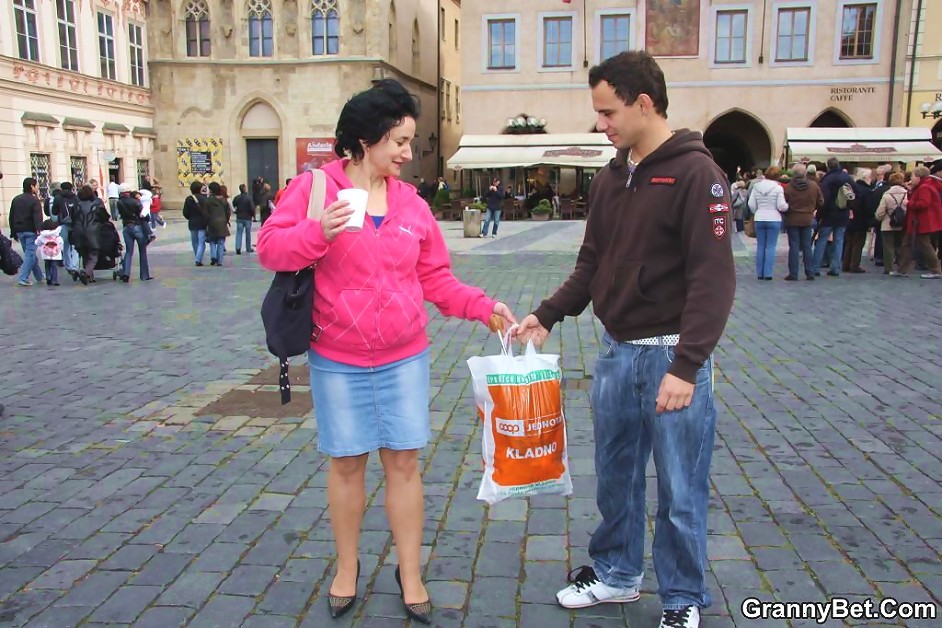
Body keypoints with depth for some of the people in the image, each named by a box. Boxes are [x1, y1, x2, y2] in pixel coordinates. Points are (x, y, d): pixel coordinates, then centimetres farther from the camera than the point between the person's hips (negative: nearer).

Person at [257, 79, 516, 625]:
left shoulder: (411, 202, 5)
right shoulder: (315, 186, -5)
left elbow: (435, 279, 7)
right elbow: (270, 248, -8)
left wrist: (484, 307, -6)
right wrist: (318, 232, -25)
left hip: (405, 359, 2)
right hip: (337, 361, -2)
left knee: (404, 461, 6)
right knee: (346, 462, 10)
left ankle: (411, 574, 23)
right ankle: (347, 569, 32)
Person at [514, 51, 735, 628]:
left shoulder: (696, 174, -12)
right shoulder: (610, 179, 9)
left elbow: (714, 278, -18)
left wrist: (686, 365, -22)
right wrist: (546, 316, 7)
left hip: (671, 354, -6)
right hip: (617, 352, 7)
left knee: (680, 489, 6)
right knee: (616, 476, 17)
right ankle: (617, 573, 37)